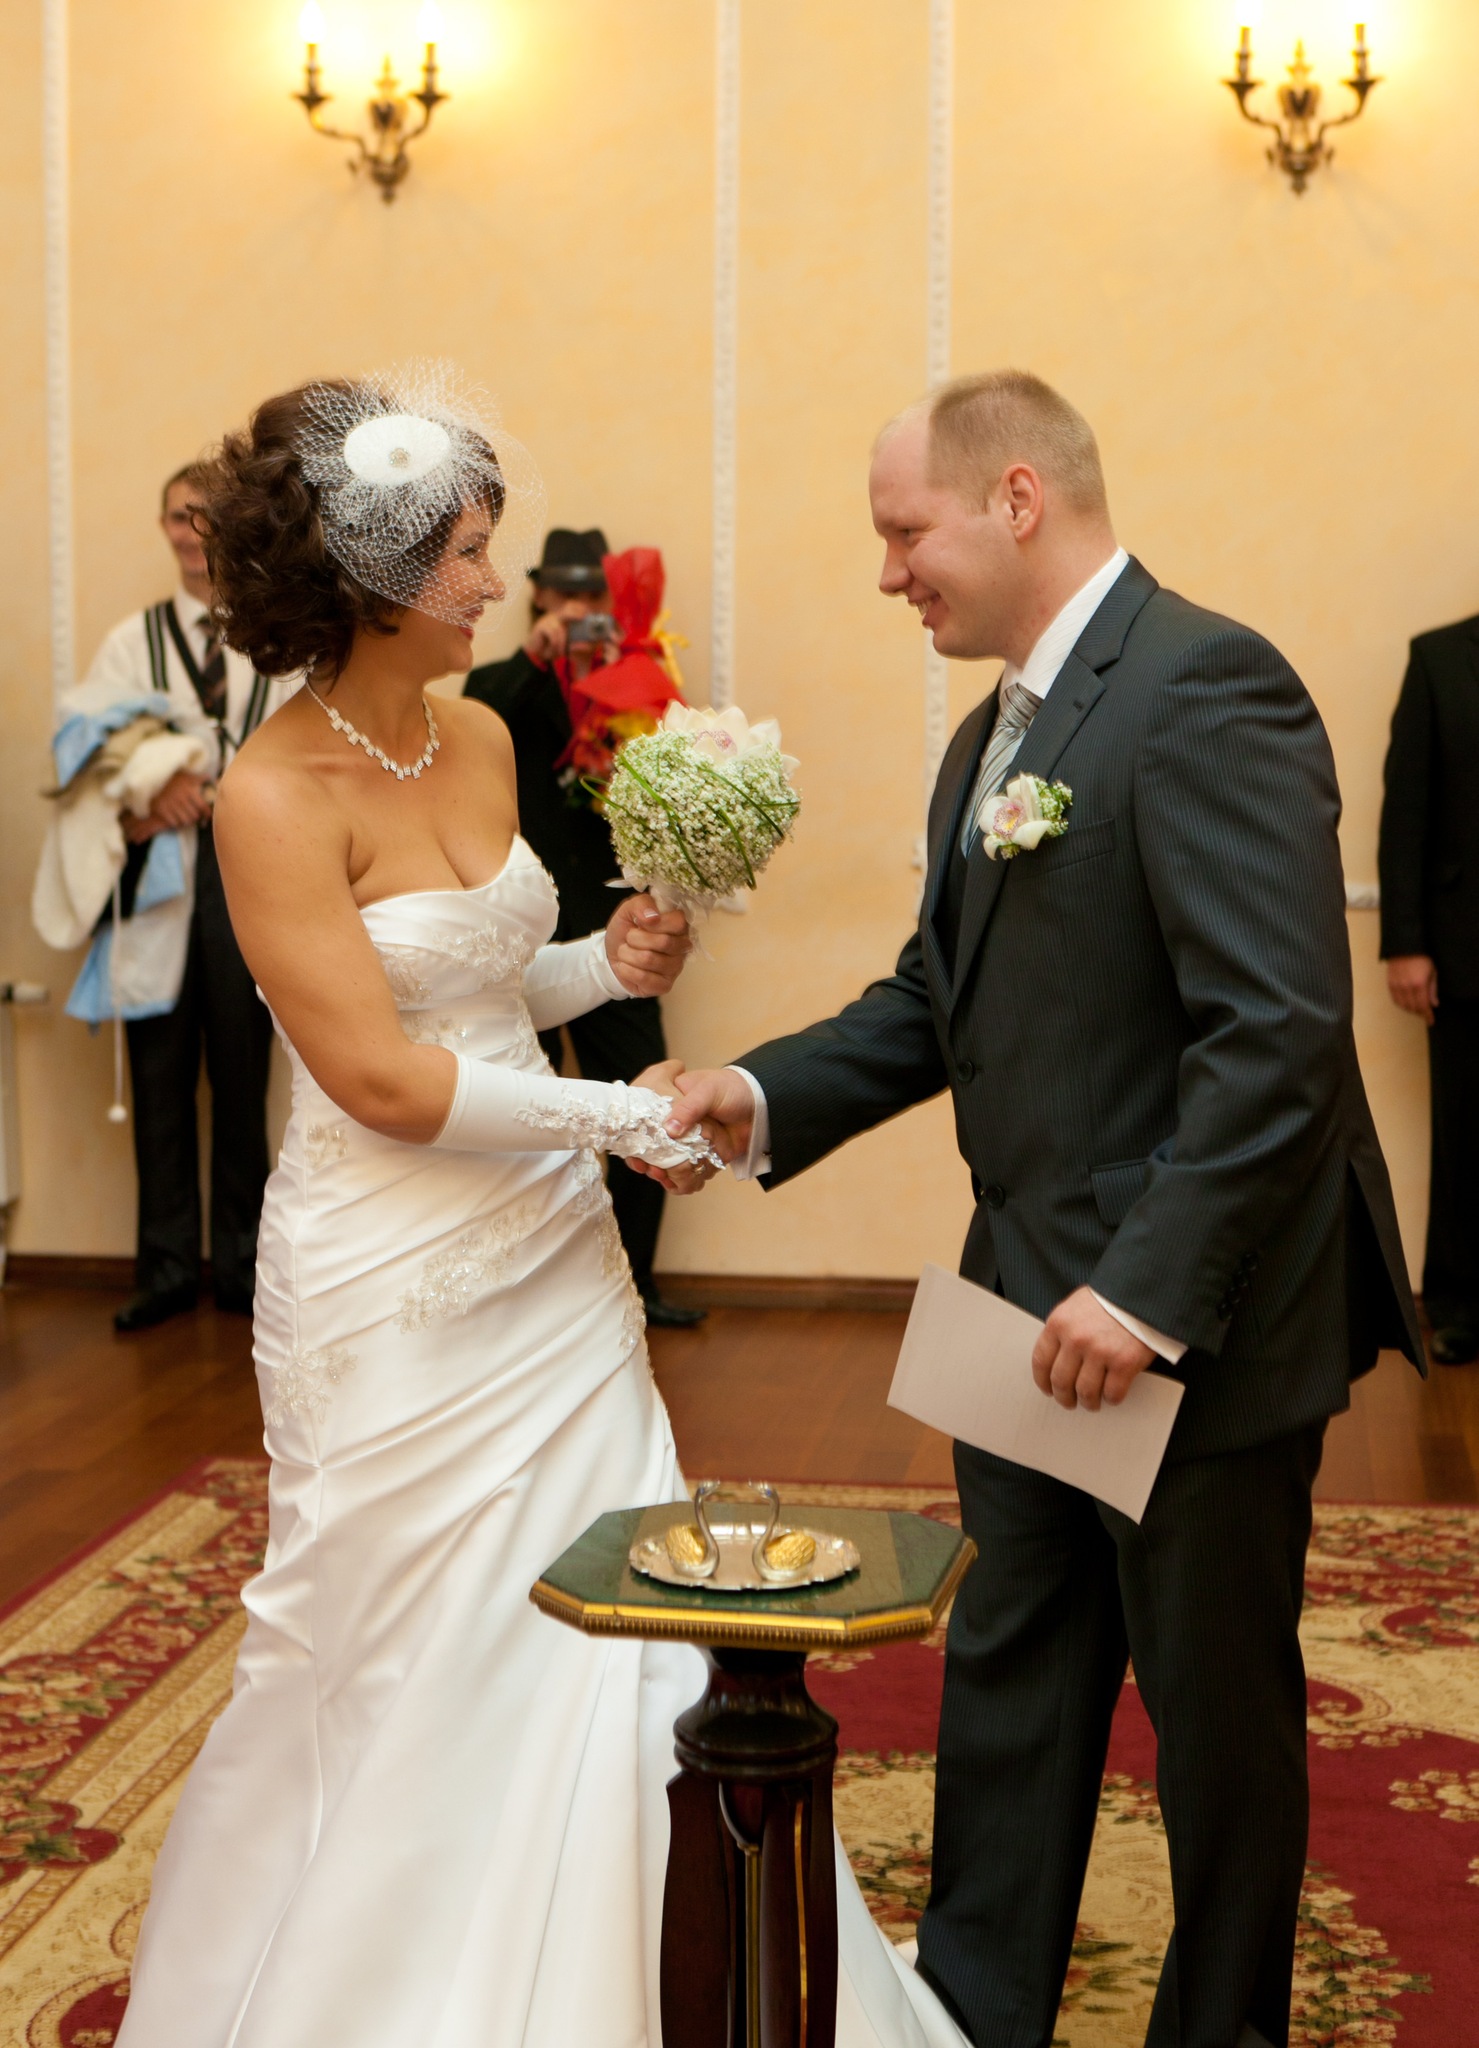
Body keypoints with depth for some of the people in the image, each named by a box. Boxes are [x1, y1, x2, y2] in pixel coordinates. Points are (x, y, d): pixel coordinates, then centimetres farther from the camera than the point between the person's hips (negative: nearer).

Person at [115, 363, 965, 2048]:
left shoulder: (480, 739, 5)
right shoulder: (276, 797, -17)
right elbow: (382, 1078, -19)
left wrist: (605, 966, -2)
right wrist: (617, 1117, -13)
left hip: (551, 1257, 7)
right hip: (399, 1293, -7)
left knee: (612, 1647, 10)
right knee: (413, 1674, 8)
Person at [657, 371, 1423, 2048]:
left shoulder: (1205, 686, -18)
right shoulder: (994, 736, 12)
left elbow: (1282, 1027, -25)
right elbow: (938, 1000, 15)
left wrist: (1153, 1288, -26)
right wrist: (767, 1094, 0)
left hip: (1196, 1324, -9)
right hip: (1035, 1309, 9)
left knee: (1215, 1708, 10)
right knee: (1006, 1679, 18)